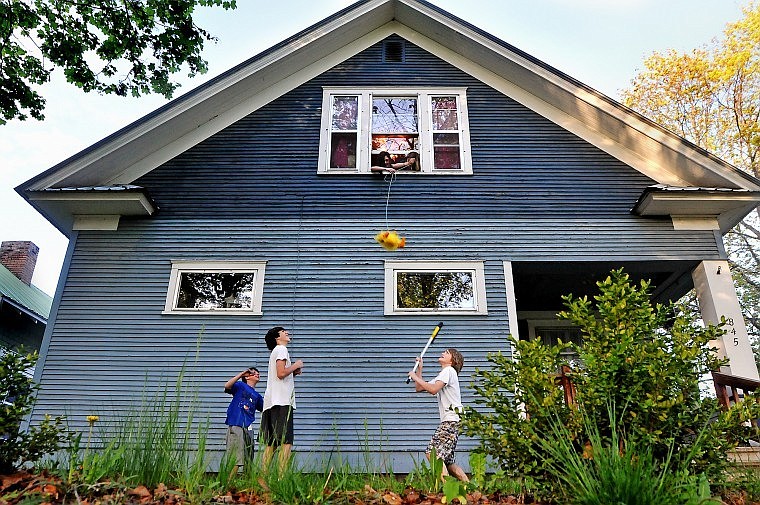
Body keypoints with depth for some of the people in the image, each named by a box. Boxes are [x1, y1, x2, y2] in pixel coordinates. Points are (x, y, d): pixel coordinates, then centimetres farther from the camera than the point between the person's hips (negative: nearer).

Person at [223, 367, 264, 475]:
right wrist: (241, 373, -18)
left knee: (249, 459, 10)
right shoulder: (240, 385, 5)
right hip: (236, 425, -7)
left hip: (248, 427, 7)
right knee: (235, 459, -12)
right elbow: (227, 386, -15)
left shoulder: (257, 396, 23)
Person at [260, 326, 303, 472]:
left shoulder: (277, 351, 28)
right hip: (282, 402, -10)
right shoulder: (281, 349, -2)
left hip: (272, 403, 10)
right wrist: (296, 365, -2)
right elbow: (281, 373, -16)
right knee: (286, 442, -12)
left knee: (271, 443, 8)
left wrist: (293, 373, 16)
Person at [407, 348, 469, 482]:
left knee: (433, 453, -19)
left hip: (450, 421, -10)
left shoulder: (448, 371, -4)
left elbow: (433, 390, -20)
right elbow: (419, 388, 26)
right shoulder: (442, 376, 27)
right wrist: (419, 369, 21)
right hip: (448, 422, 10)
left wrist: (415, 377, -11)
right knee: (447, 461, 11)